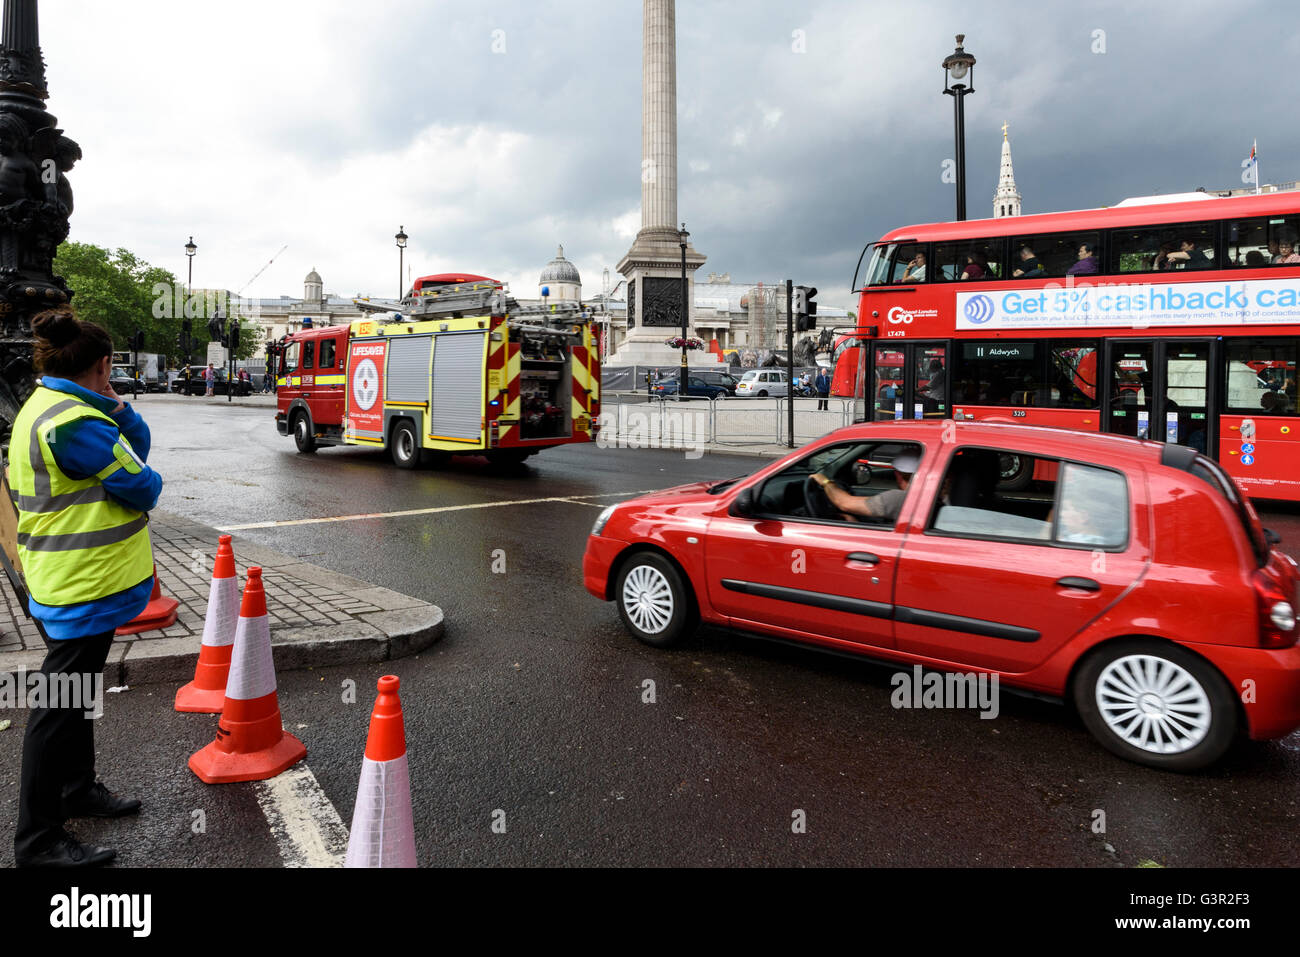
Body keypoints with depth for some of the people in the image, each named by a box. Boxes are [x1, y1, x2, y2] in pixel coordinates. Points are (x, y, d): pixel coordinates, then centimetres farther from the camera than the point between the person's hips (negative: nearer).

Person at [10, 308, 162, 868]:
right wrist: (146, 484, 1)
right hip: (85, 585, -11)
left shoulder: (45, 407, 11)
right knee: (59, 708, -1)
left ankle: (79, 790, 40)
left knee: (76, 692, 22)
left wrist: (114, 406, -8)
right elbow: (142, 487, -20)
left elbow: (137, 446, 7)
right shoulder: (72, 423, -24)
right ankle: (38, 841, 11)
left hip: (73, 581, 11)